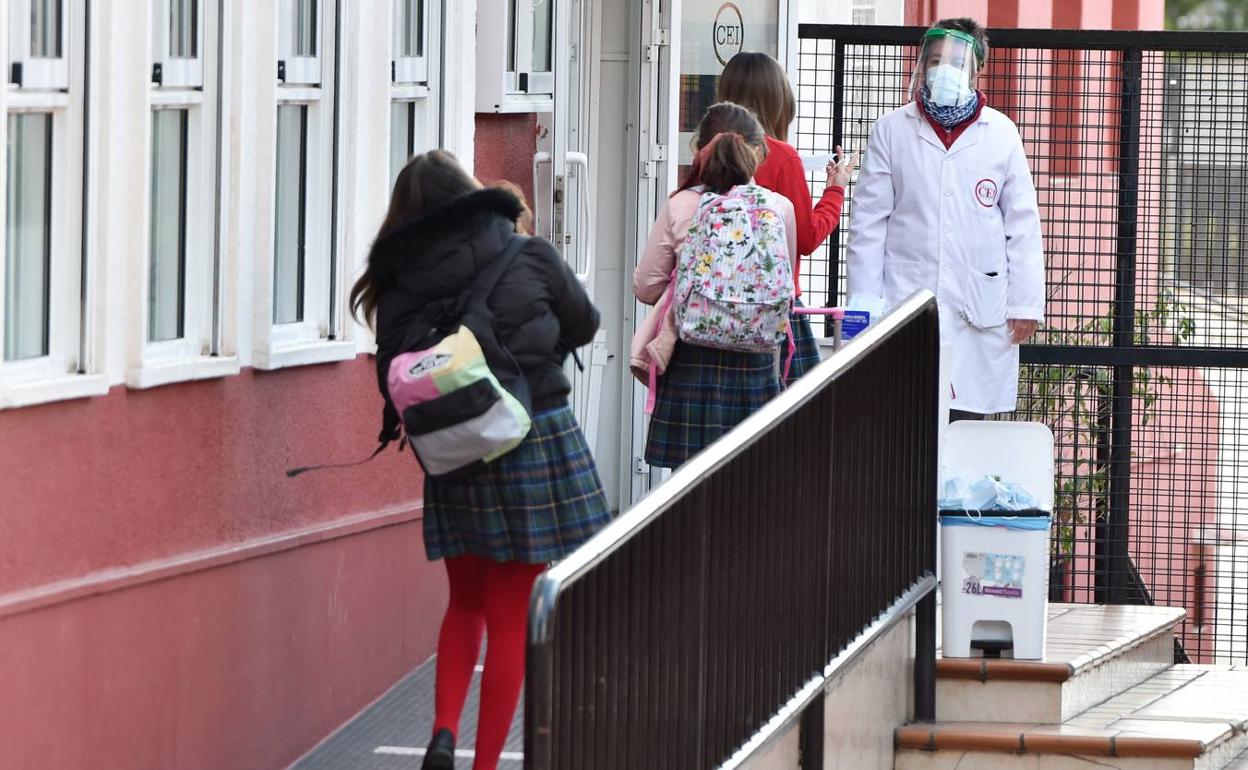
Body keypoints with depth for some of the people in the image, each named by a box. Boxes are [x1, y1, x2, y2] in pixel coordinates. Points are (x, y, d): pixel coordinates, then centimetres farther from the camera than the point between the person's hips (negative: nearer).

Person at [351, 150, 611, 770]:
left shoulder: (398, 289, -3)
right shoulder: (531, 260, -6)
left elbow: (395, 383, 0)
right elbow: (584, 325, 10)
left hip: (454, 460, 2)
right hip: (538, 442, -2)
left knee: (467, 605, 21)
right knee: (511, 619, 6)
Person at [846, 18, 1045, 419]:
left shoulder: (1002, 134, 6)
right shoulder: (892, 130, 5)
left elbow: (1023, 225, 7)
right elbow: (869, 222, 5)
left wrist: (1025, 303, 3)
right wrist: (864, 303, 1)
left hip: (979, 307, 0)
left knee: (968, 417, -1)